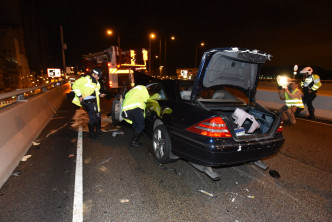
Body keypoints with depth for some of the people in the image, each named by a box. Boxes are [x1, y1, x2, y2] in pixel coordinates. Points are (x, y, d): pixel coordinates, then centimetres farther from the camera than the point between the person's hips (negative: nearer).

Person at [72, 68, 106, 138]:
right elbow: (75, 85, -12)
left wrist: (99, 94, 10)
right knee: (92, 118, -8)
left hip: (95, 101, 9)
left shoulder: (96, 82, 15)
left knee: (98, 116, 14)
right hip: (88, 102, -9)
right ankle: (91, 133, 8)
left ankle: (98, 131, 29)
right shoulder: (85, 79, -11)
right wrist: (79, 96, -15)